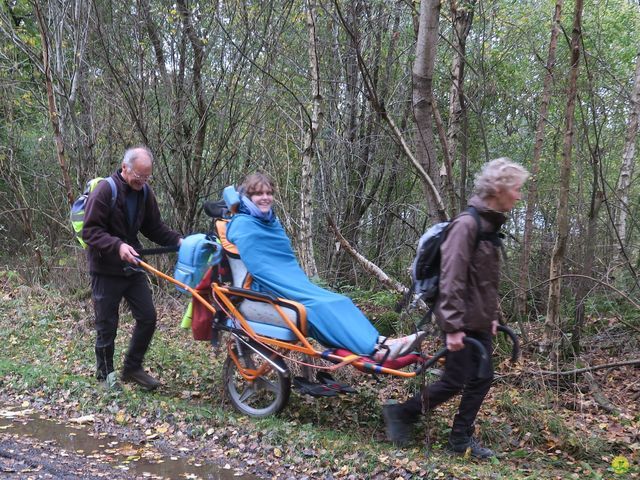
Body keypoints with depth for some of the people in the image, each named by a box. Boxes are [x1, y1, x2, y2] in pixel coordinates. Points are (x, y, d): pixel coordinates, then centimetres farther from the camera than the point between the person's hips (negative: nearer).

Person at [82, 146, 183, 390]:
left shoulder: (144, 192, 2)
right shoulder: (105, 191, -17)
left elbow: (154, 228, 7)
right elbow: (90, 231, -21)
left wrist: (178, 240, -9)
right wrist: (117, 246, -35)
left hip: (132, 267, 6)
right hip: (106, 270, -6)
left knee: (148, 317, 4)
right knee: (107, 325, 4)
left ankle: (132, 368, 20)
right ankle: (105, 374, 22)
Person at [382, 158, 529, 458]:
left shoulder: (491, 225, 11)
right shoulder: (467, 224, -19)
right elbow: (451, 280, -23)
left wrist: (492, 315, 18)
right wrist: (453, 327, -24)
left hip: (480, 321, 9)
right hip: (463, 322, -9)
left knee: (481, 380, 11)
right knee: (455, 381, -1)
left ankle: (461, 439, 23)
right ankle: (400, 413, 15)